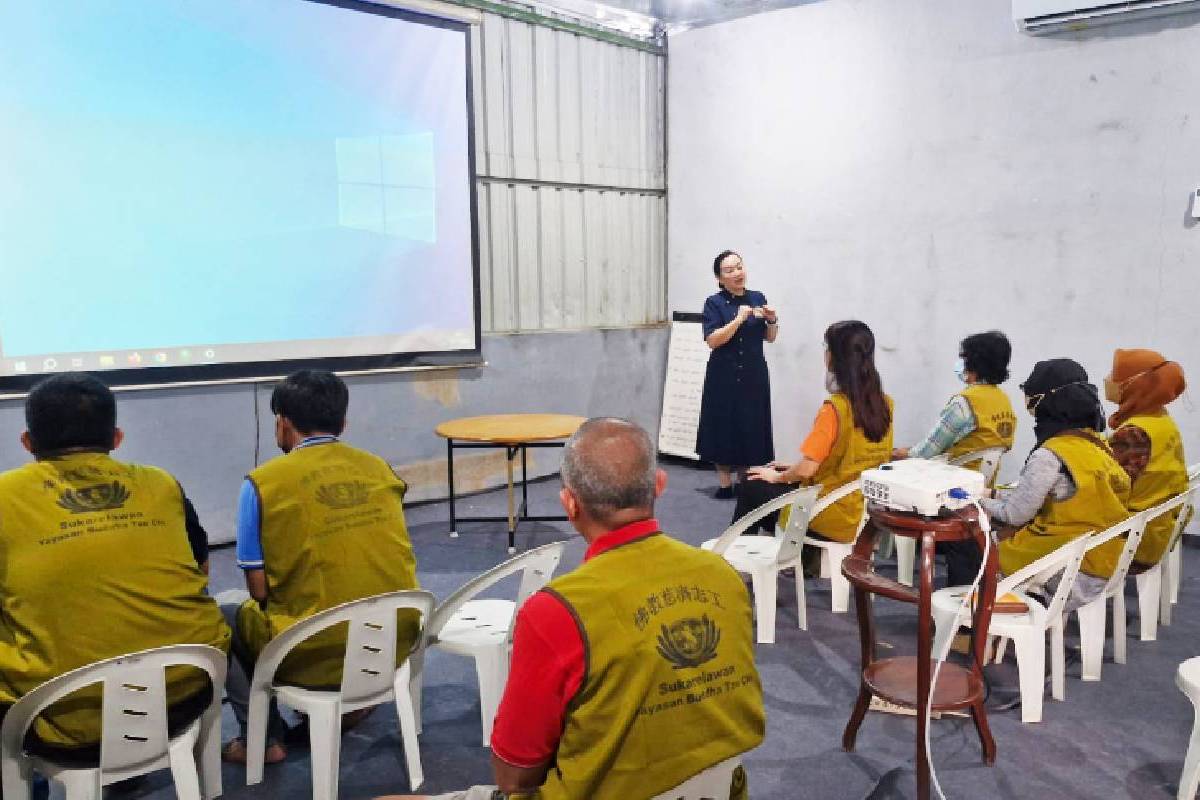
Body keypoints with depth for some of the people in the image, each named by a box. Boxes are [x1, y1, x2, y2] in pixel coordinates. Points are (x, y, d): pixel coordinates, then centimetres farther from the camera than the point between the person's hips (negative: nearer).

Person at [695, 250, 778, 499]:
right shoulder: (714, 303, -5)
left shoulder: (757, 298, 6)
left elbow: (770, 338, 12)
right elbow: (712, 340, -15)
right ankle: (724, 482, 13)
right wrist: (739, 319, -21)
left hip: (754, 374, 3)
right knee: (724, 425, 2)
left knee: (753, 426, 3)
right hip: (724, 375, -3)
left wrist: (772, 320, -8)